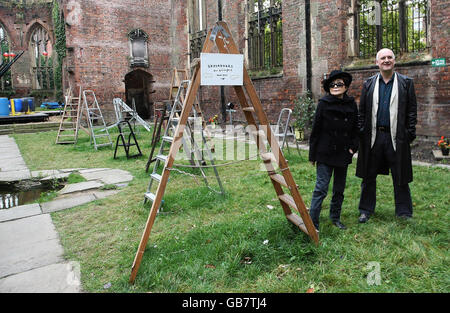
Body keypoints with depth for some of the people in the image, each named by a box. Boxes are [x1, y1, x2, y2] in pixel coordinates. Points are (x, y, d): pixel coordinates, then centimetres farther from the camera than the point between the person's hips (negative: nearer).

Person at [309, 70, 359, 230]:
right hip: (325, 153, -4)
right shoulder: (323, 104, -5)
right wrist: (312, 155, -3)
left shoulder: (351, 105, 5)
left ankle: (335, 217, 30)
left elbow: (355, 129, 13)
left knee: (339, 189, 13)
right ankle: (313, 222, 1)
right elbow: (315, 130, -3)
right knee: (321, 188, -7)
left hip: (343, 153, 4)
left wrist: (353, 147, -1)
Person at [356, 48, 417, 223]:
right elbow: (362, 110, 9)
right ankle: (366, 210, 22)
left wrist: (410, 133, -3)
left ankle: (404, 213, 20)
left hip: (397, 137, -1)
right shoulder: (369, 84, 9)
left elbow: (412, 110, 4)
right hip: (373, 136, 1)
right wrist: (361, 133, 1)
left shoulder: (406, 83, 6)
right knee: (369, 176, 8)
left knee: (400, 178, 6)